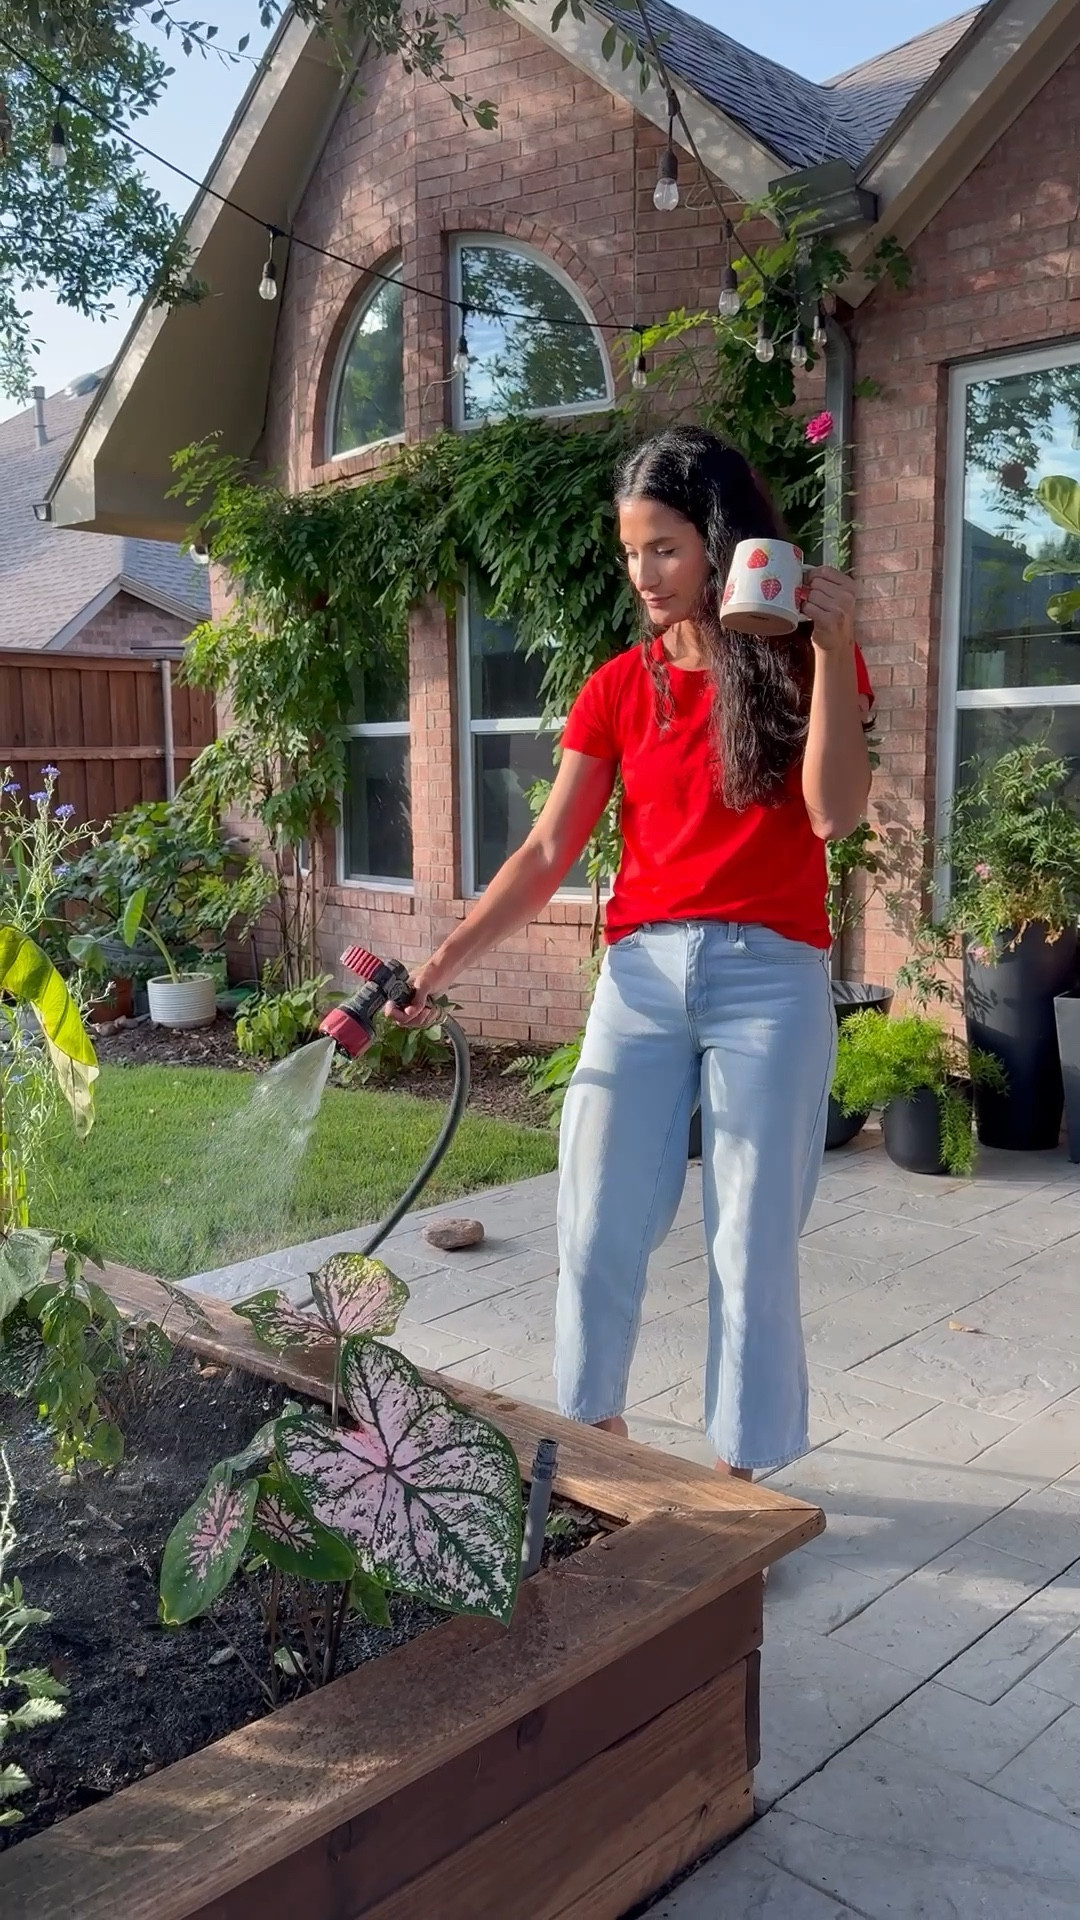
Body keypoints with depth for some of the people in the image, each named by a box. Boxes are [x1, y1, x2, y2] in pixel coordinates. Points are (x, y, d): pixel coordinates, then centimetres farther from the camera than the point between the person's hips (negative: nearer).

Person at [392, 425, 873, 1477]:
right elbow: (545, 856, 3)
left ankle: (741, 1471, 19)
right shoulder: (621, 686, 7)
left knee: (751, 1243, 3)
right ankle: (597, 1438, 26)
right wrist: (437, 968, -4)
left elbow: (834, 812, -14)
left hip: (770, 977, -2)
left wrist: (831, 647, -15)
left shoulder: (804, 660, 2)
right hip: (641, 973, 3)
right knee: (598, 1225, 5)